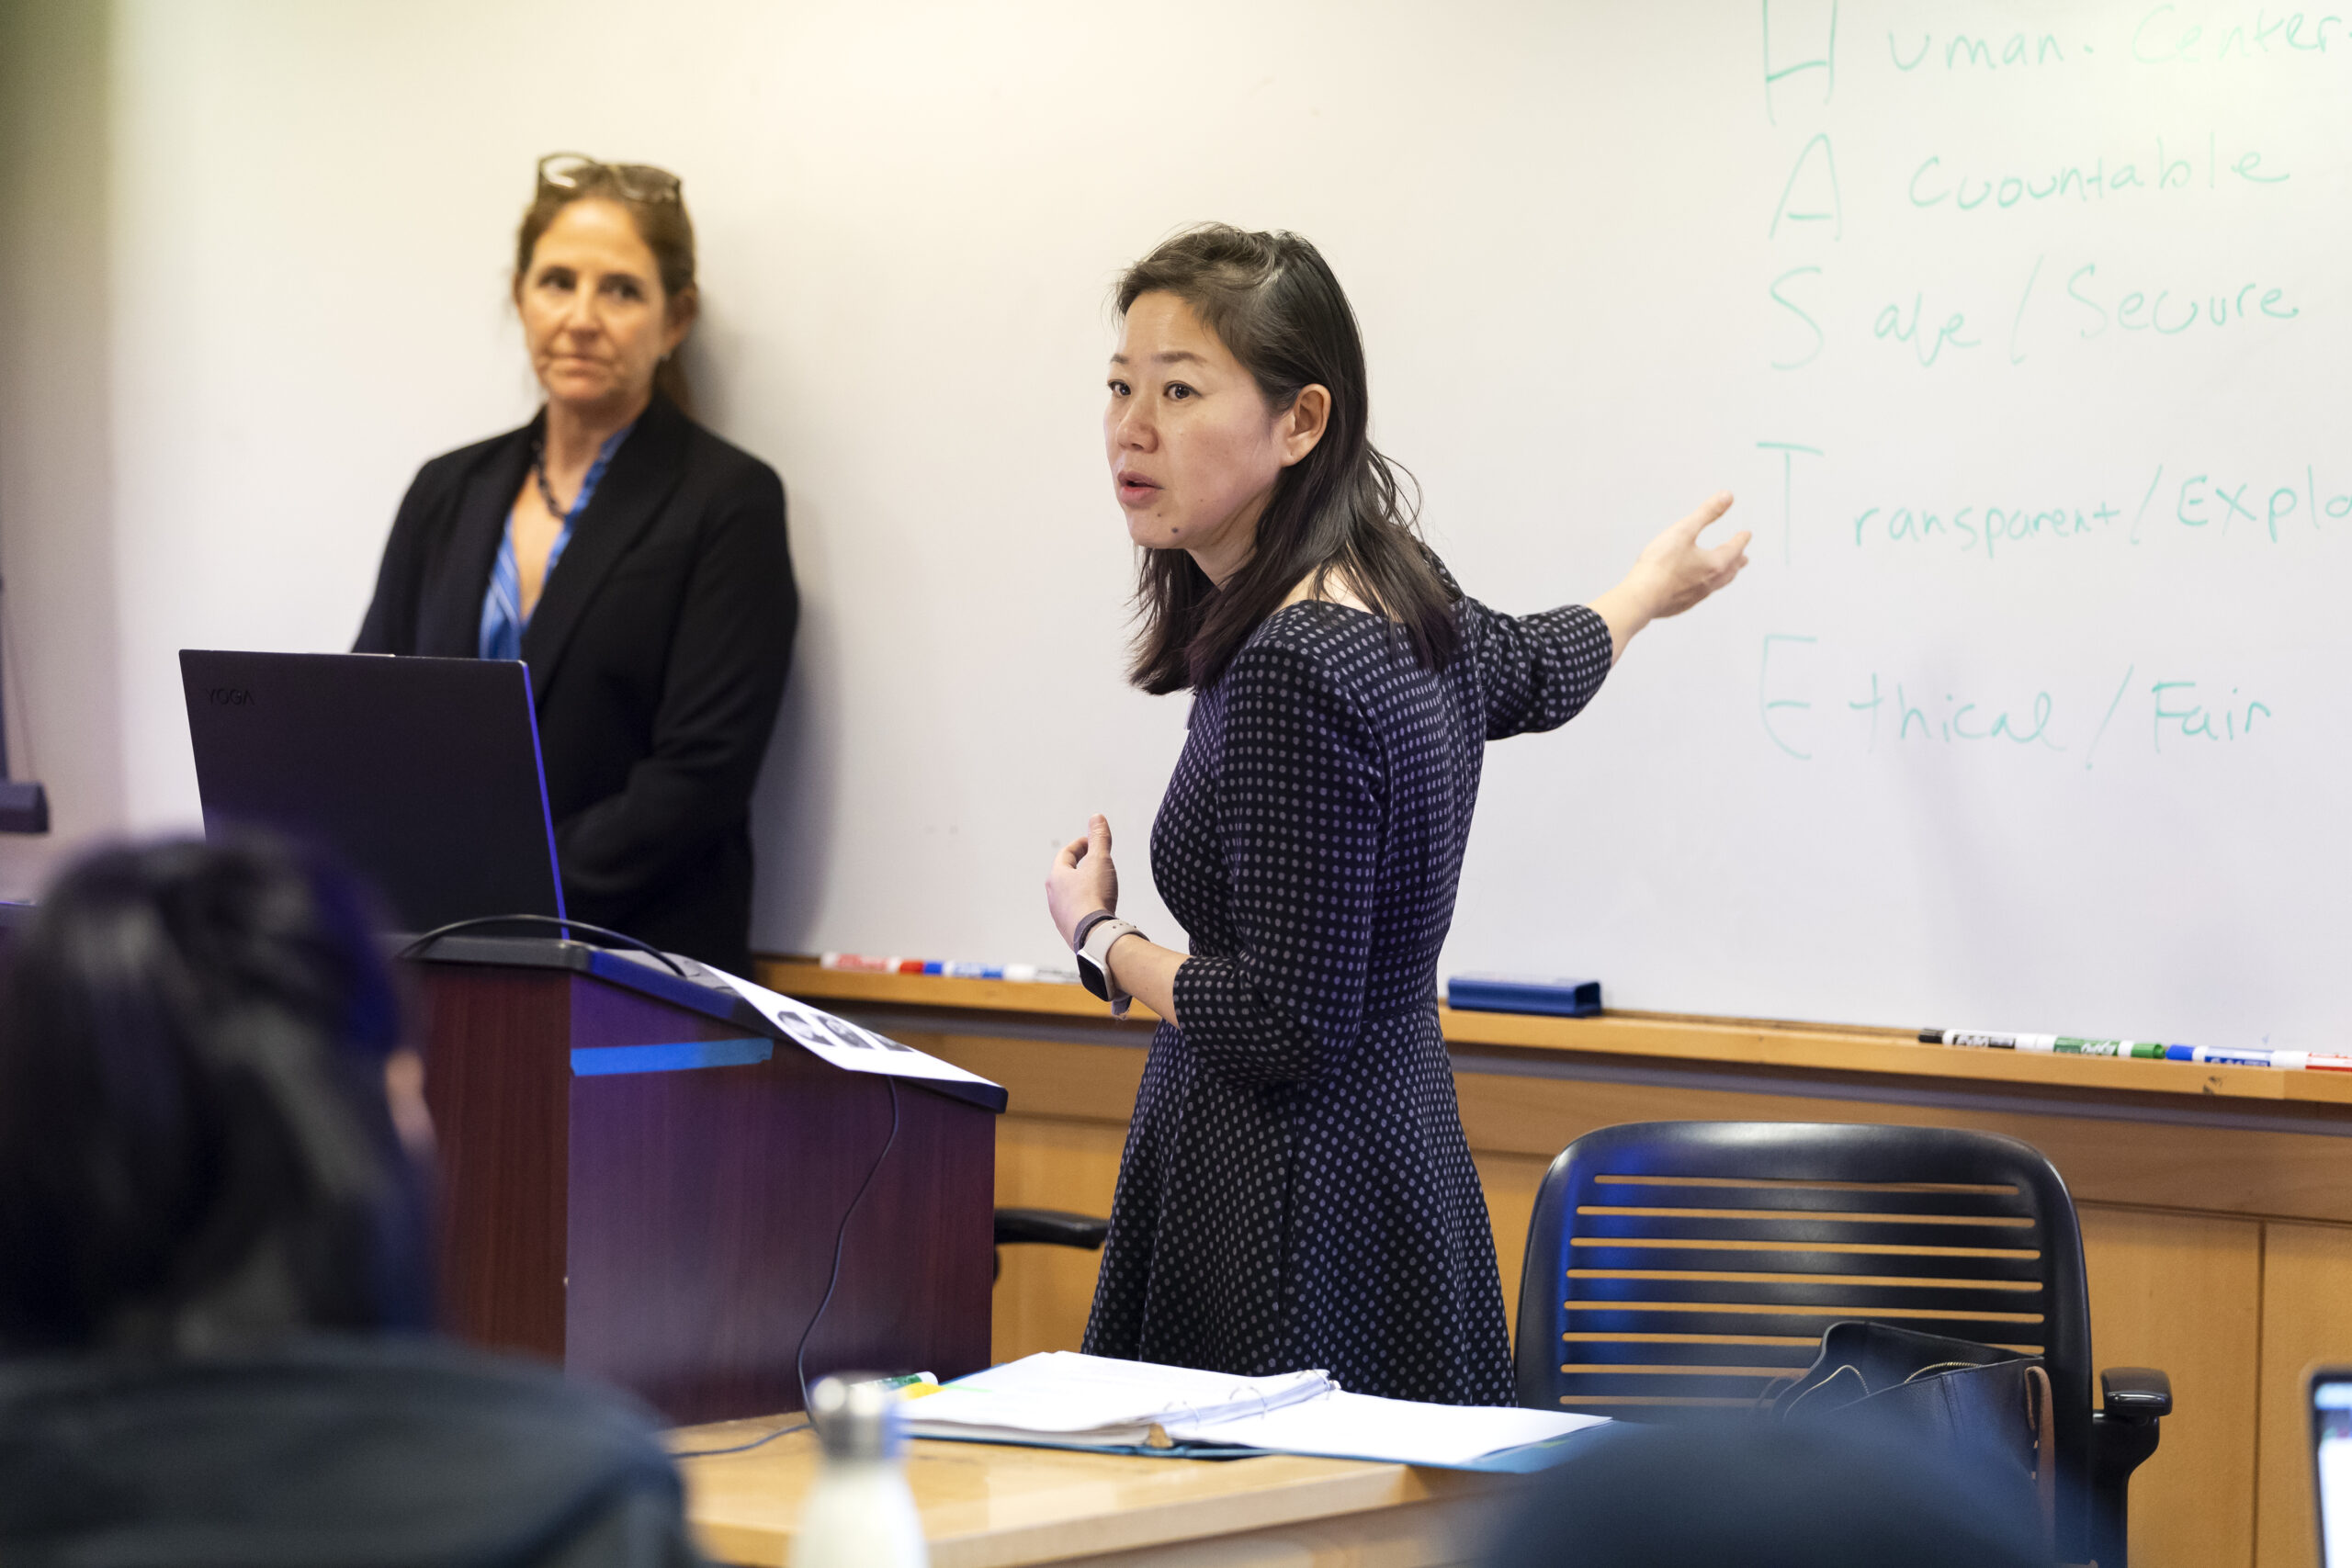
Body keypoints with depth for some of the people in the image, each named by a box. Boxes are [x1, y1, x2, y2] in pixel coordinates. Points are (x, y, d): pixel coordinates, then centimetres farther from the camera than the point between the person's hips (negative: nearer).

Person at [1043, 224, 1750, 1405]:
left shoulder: (1293, 671, -20)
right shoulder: (1403, 600, 7)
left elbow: (1288, 1024, -20)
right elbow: (1537, 669, 31)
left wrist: (1097, 937, -2)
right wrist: (1651, 586, 53)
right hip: (1401, 1157, 9)